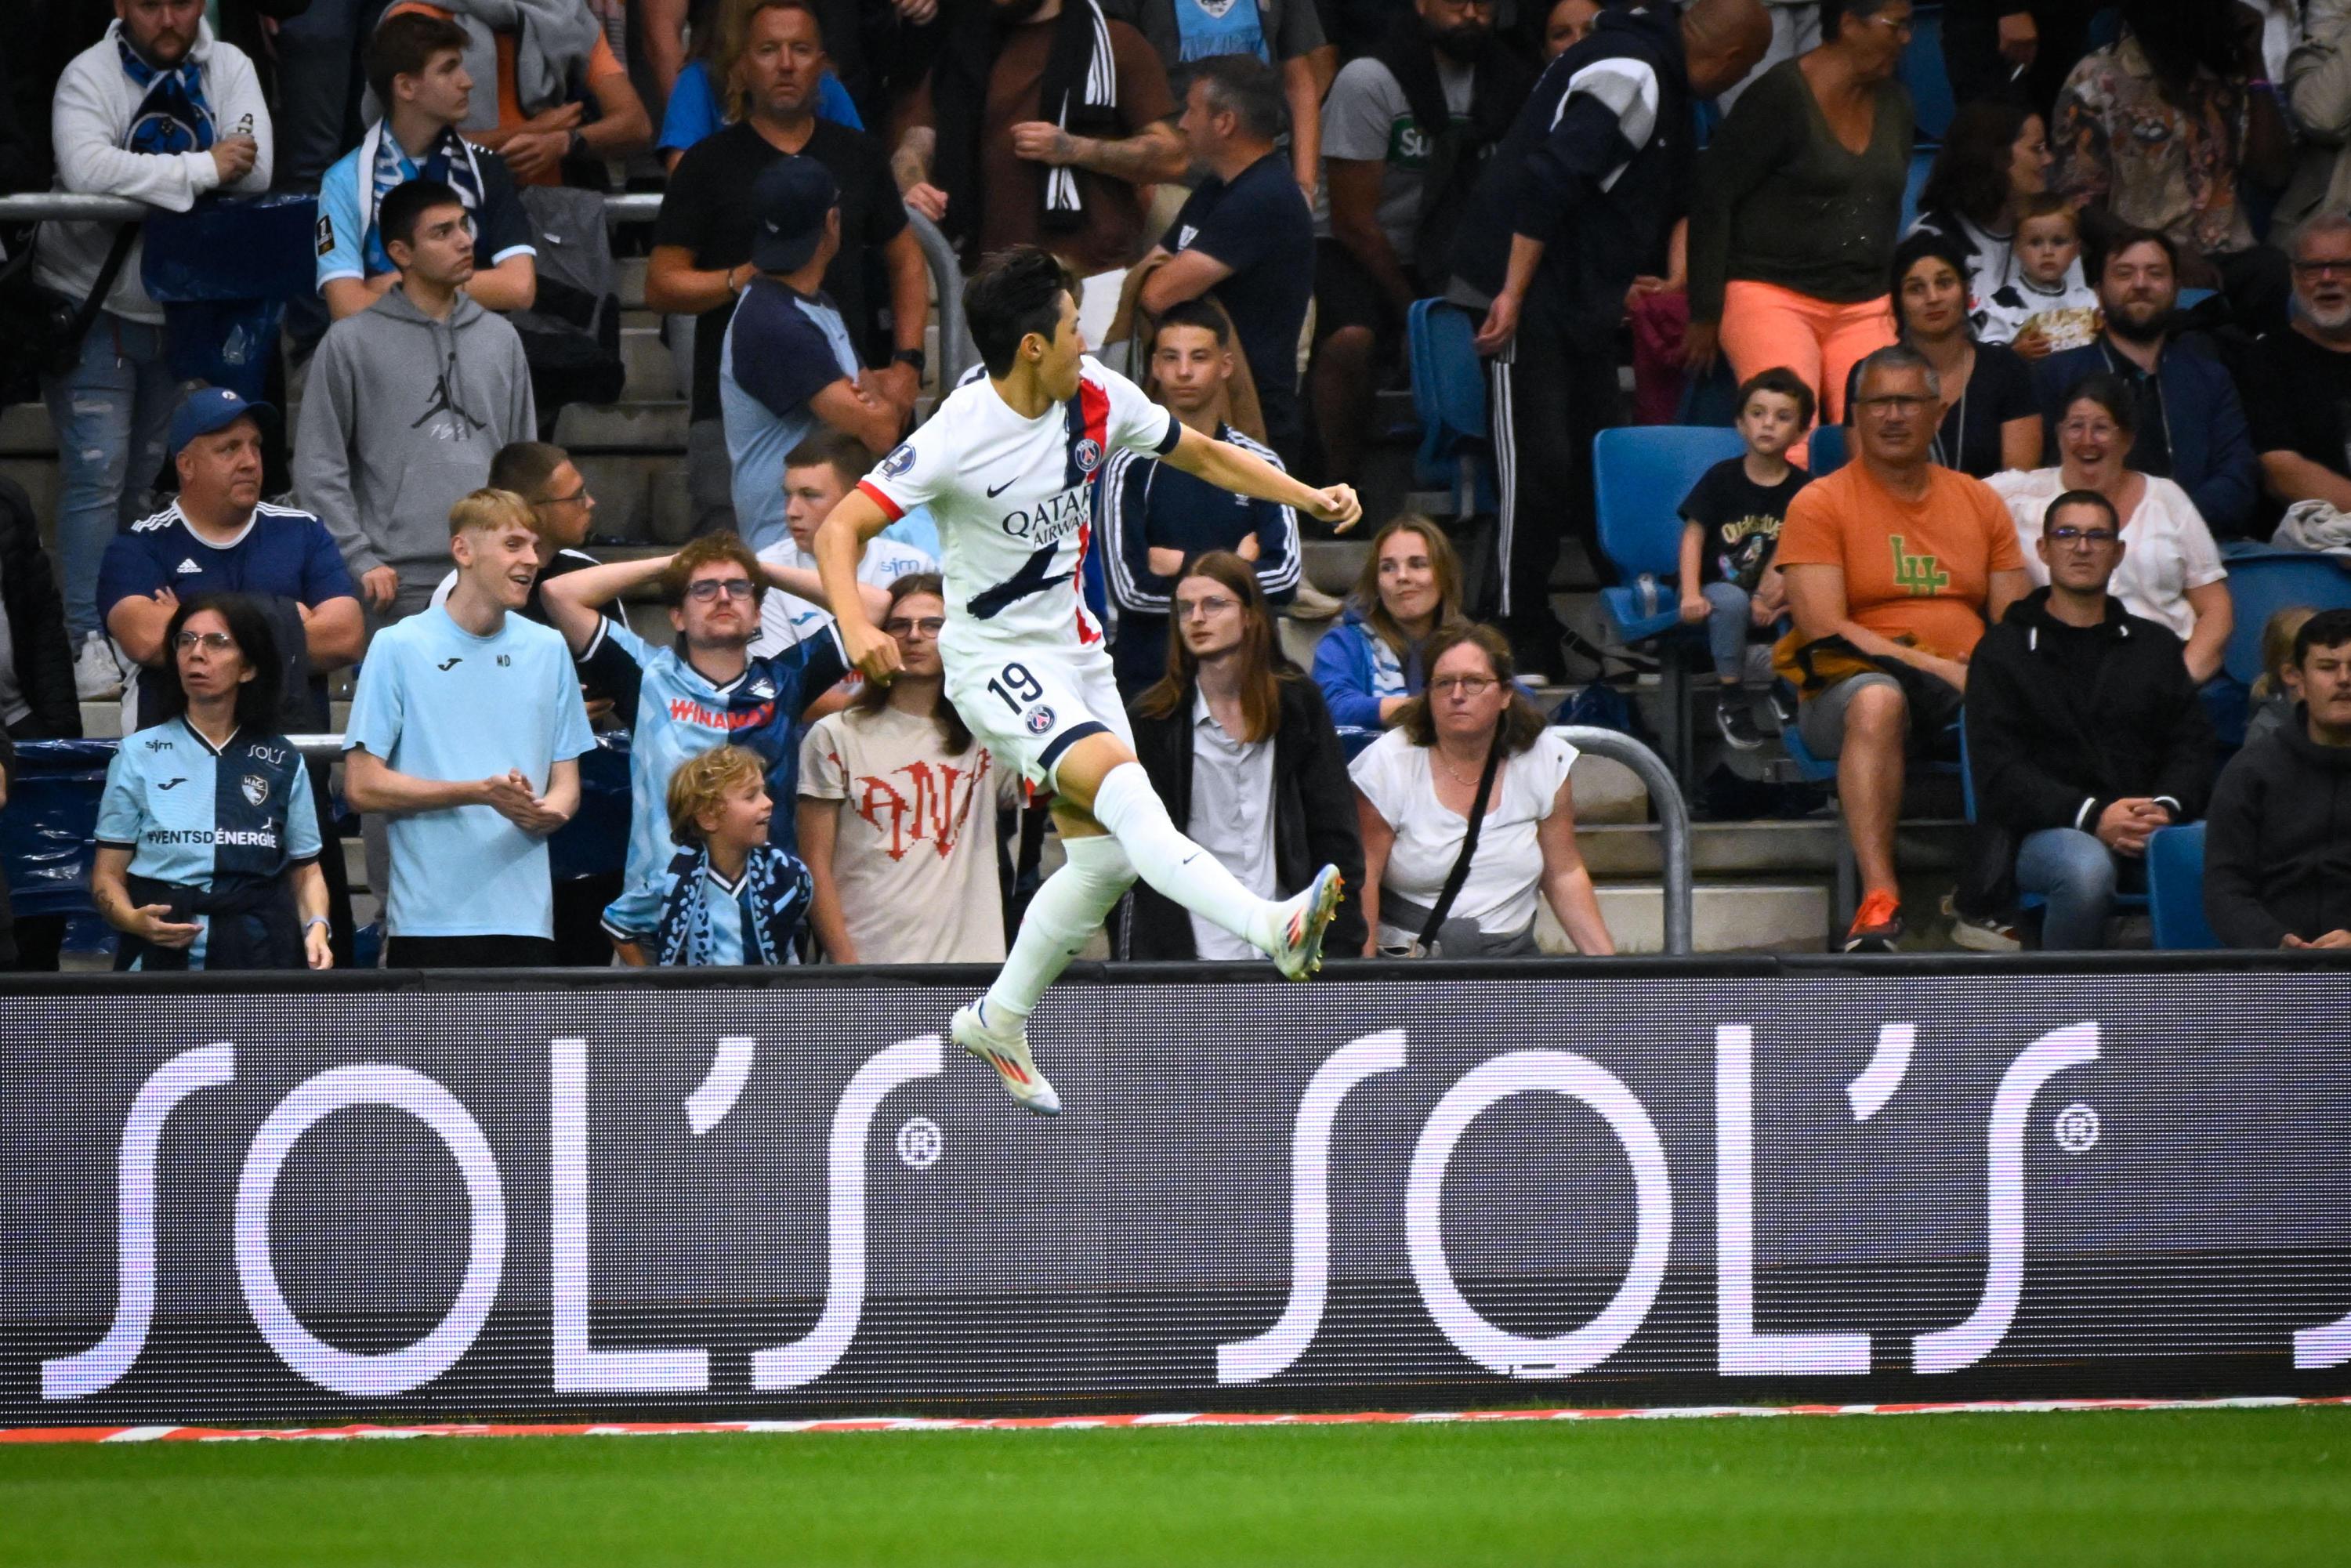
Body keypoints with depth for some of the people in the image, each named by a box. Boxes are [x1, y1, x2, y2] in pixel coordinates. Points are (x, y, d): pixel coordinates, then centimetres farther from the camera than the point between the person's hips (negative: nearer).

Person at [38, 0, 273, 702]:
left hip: (188, 309, 4)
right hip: (97, 300, -4)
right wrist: (203, 171, -26)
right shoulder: (88, 77, -10)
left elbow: (255, 171, -16)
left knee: (149, 481, 9)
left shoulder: (229, 70, -1)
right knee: (97, 473, -9)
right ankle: (88, 644, -9)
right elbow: (87, 171, -29)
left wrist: (143, 176, -18)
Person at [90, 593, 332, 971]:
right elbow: (108, 874, 8)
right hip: (161, 953, -1)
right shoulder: (139, 756, 9)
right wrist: (133, 921, -13)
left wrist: (316, 928, -2)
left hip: (260, 955, 1)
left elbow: (305, 872, 18)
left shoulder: (283, 764, 12)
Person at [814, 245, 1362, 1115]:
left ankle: (999, 1019, 27)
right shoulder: (959, 436, -22)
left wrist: (1309, 495, 1)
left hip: (1075, 647, 8)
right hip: (996, 656, -8)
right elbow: (839, 528, -21)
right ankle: (1273, 927, -45)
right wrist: (856, 625, -39)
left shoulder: (1098, 399, -4)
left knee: (1105, 858, 7)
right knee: (1123, 785, -28)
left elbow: (1200, 453, 12)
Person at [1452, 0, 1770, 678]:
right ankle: (1520, 646, -4)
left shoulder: (1658, 76, 14)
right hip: (1526, 288, -10)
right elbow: (1548, 178, -26)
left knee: (1596, 461, 12)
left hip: (1583, 298, 10)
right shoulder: (1628, 76, -19)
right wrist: (1513, 295, -27)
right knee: (1538, 464, -9)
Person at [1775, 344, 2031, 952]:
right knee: (1875, 697, -40)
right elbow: (1826, 632, -7)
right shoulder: (1820, 504, 5)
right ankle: (1878, 898, -47)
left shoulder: (1979, 503, 18)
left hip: (1970, 696, 3)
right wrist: (1935, 666, -15)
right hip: (1844, 691, -3)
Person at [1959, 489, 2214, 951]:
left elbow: (2192, 747, 14)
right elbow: (1999, 769, -1)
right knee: (2086, 868, -40)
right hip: (2040, 831, -3)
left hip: (2152, 829, 3)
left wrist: (2166, 807, -10)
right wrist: (2092, 817, -17)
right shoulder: (2004, 649, 11)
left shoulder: (2155, 646, 23)